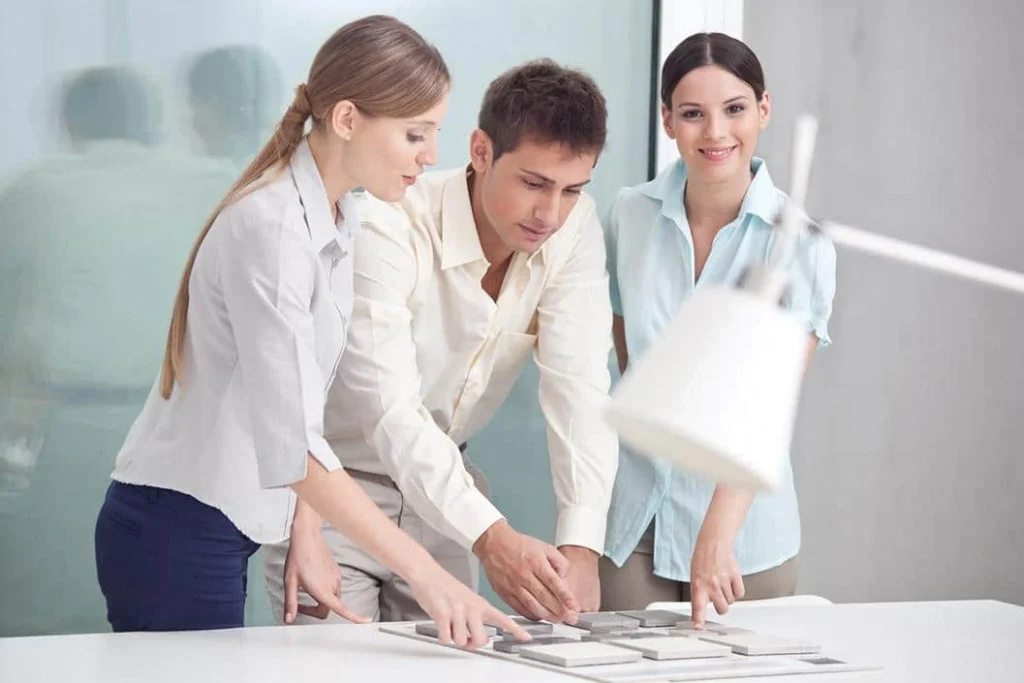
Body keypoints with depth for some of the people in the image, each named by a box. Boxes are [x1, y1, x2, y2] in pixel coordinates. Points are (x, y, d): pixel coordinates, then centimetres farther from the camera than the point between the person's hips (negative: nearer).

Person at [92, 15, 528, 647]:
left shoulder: (337, 221, 7)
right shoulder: (271, 228, -22)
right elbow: (290, 444, -27)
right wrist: (424, 573, -28)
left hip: (220, 534, 9)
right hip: (176, 538, -9)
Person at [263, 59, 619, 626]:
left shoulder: (575, 232, -12)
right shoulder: (386, 229, -27)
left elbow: (579, 387, -21)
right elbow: (389, 409, -35)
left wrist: (580, 544, -35)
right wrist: (491, 537, -47)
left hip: (439, 487, 5)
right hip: (335, 487, -5)